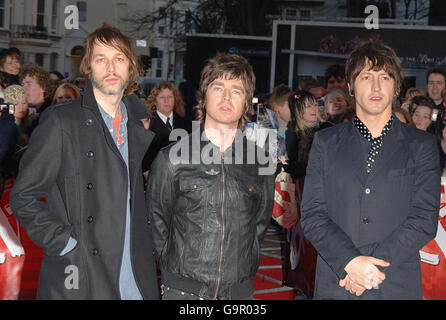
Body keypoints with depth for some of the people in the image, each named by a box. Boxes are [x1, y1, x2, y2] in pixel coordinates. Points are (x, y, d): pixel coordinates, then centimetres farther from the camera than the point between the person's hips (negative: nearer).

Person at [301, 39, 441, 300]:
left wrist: (370, 263, -15)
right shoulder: (325, 143, 5)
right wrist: (351, 262, -16)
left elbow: (425, 219, -5)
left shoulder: (422, 146, 3)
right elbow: (312, 214, -2)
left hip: (398, 286, 0)